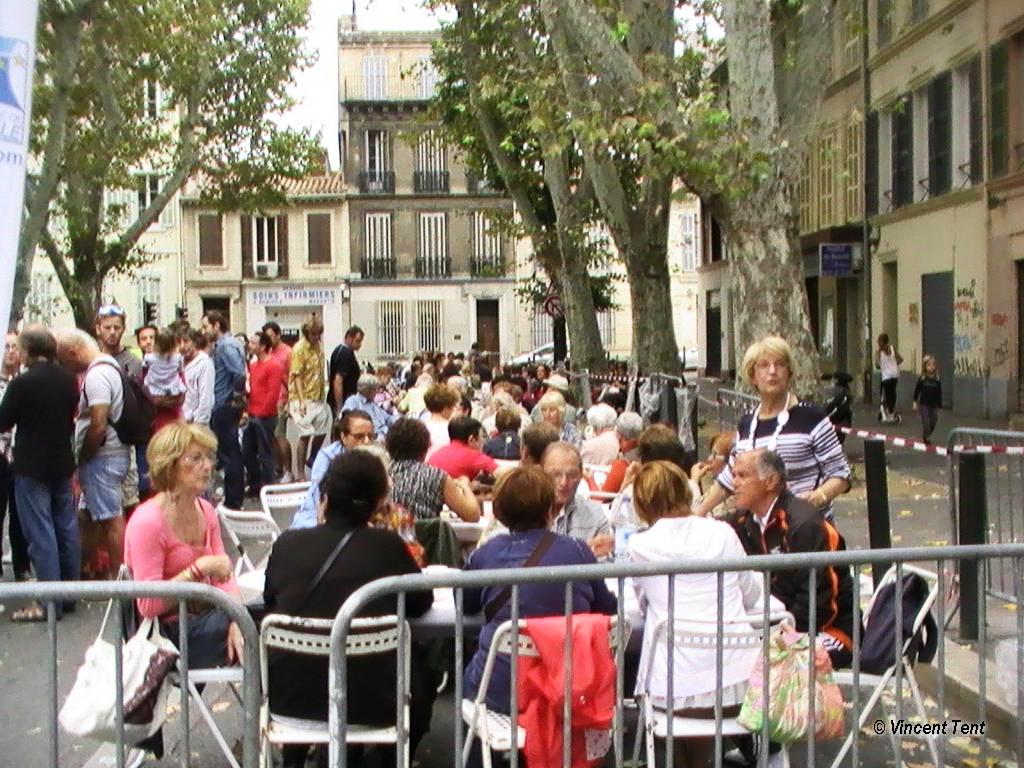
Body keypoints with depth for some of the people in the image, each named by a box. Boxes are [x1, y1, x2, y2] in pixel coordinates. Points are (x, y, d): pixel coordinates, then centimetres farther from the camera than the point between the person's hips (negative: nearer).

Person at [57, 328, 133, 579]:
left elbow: (98, 426, -24)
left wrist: (81, 458, -12)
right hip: (115, 453, 10)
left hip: (102, 457, -10)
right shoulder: (109, 365, 12)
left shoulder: (96, 375, -19)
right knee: (109, 516, 17)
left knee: (111, 518, -3)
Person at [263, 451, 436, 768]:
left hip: (289, 696, 2)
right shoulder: (387, 546, -11)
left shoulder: (287, 543, -6)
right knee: (421, 669, 29)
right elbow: (421, 603, 4)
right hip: (372, 702, -2)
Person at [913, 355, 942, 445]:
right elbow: (917, 390, -3)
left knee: (933, 423, 6)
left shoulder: (937, 380, -3)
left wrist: (939, 406, 2)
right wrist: (915, 402, -8)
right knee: (926, 423, -6)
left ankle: (927, 436, 29)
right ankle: (926, 438, 12)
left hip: (933, 405, 2)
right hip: (923, 404, -2)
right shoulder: (922, 379, -8)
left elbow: (939, 394, 2)